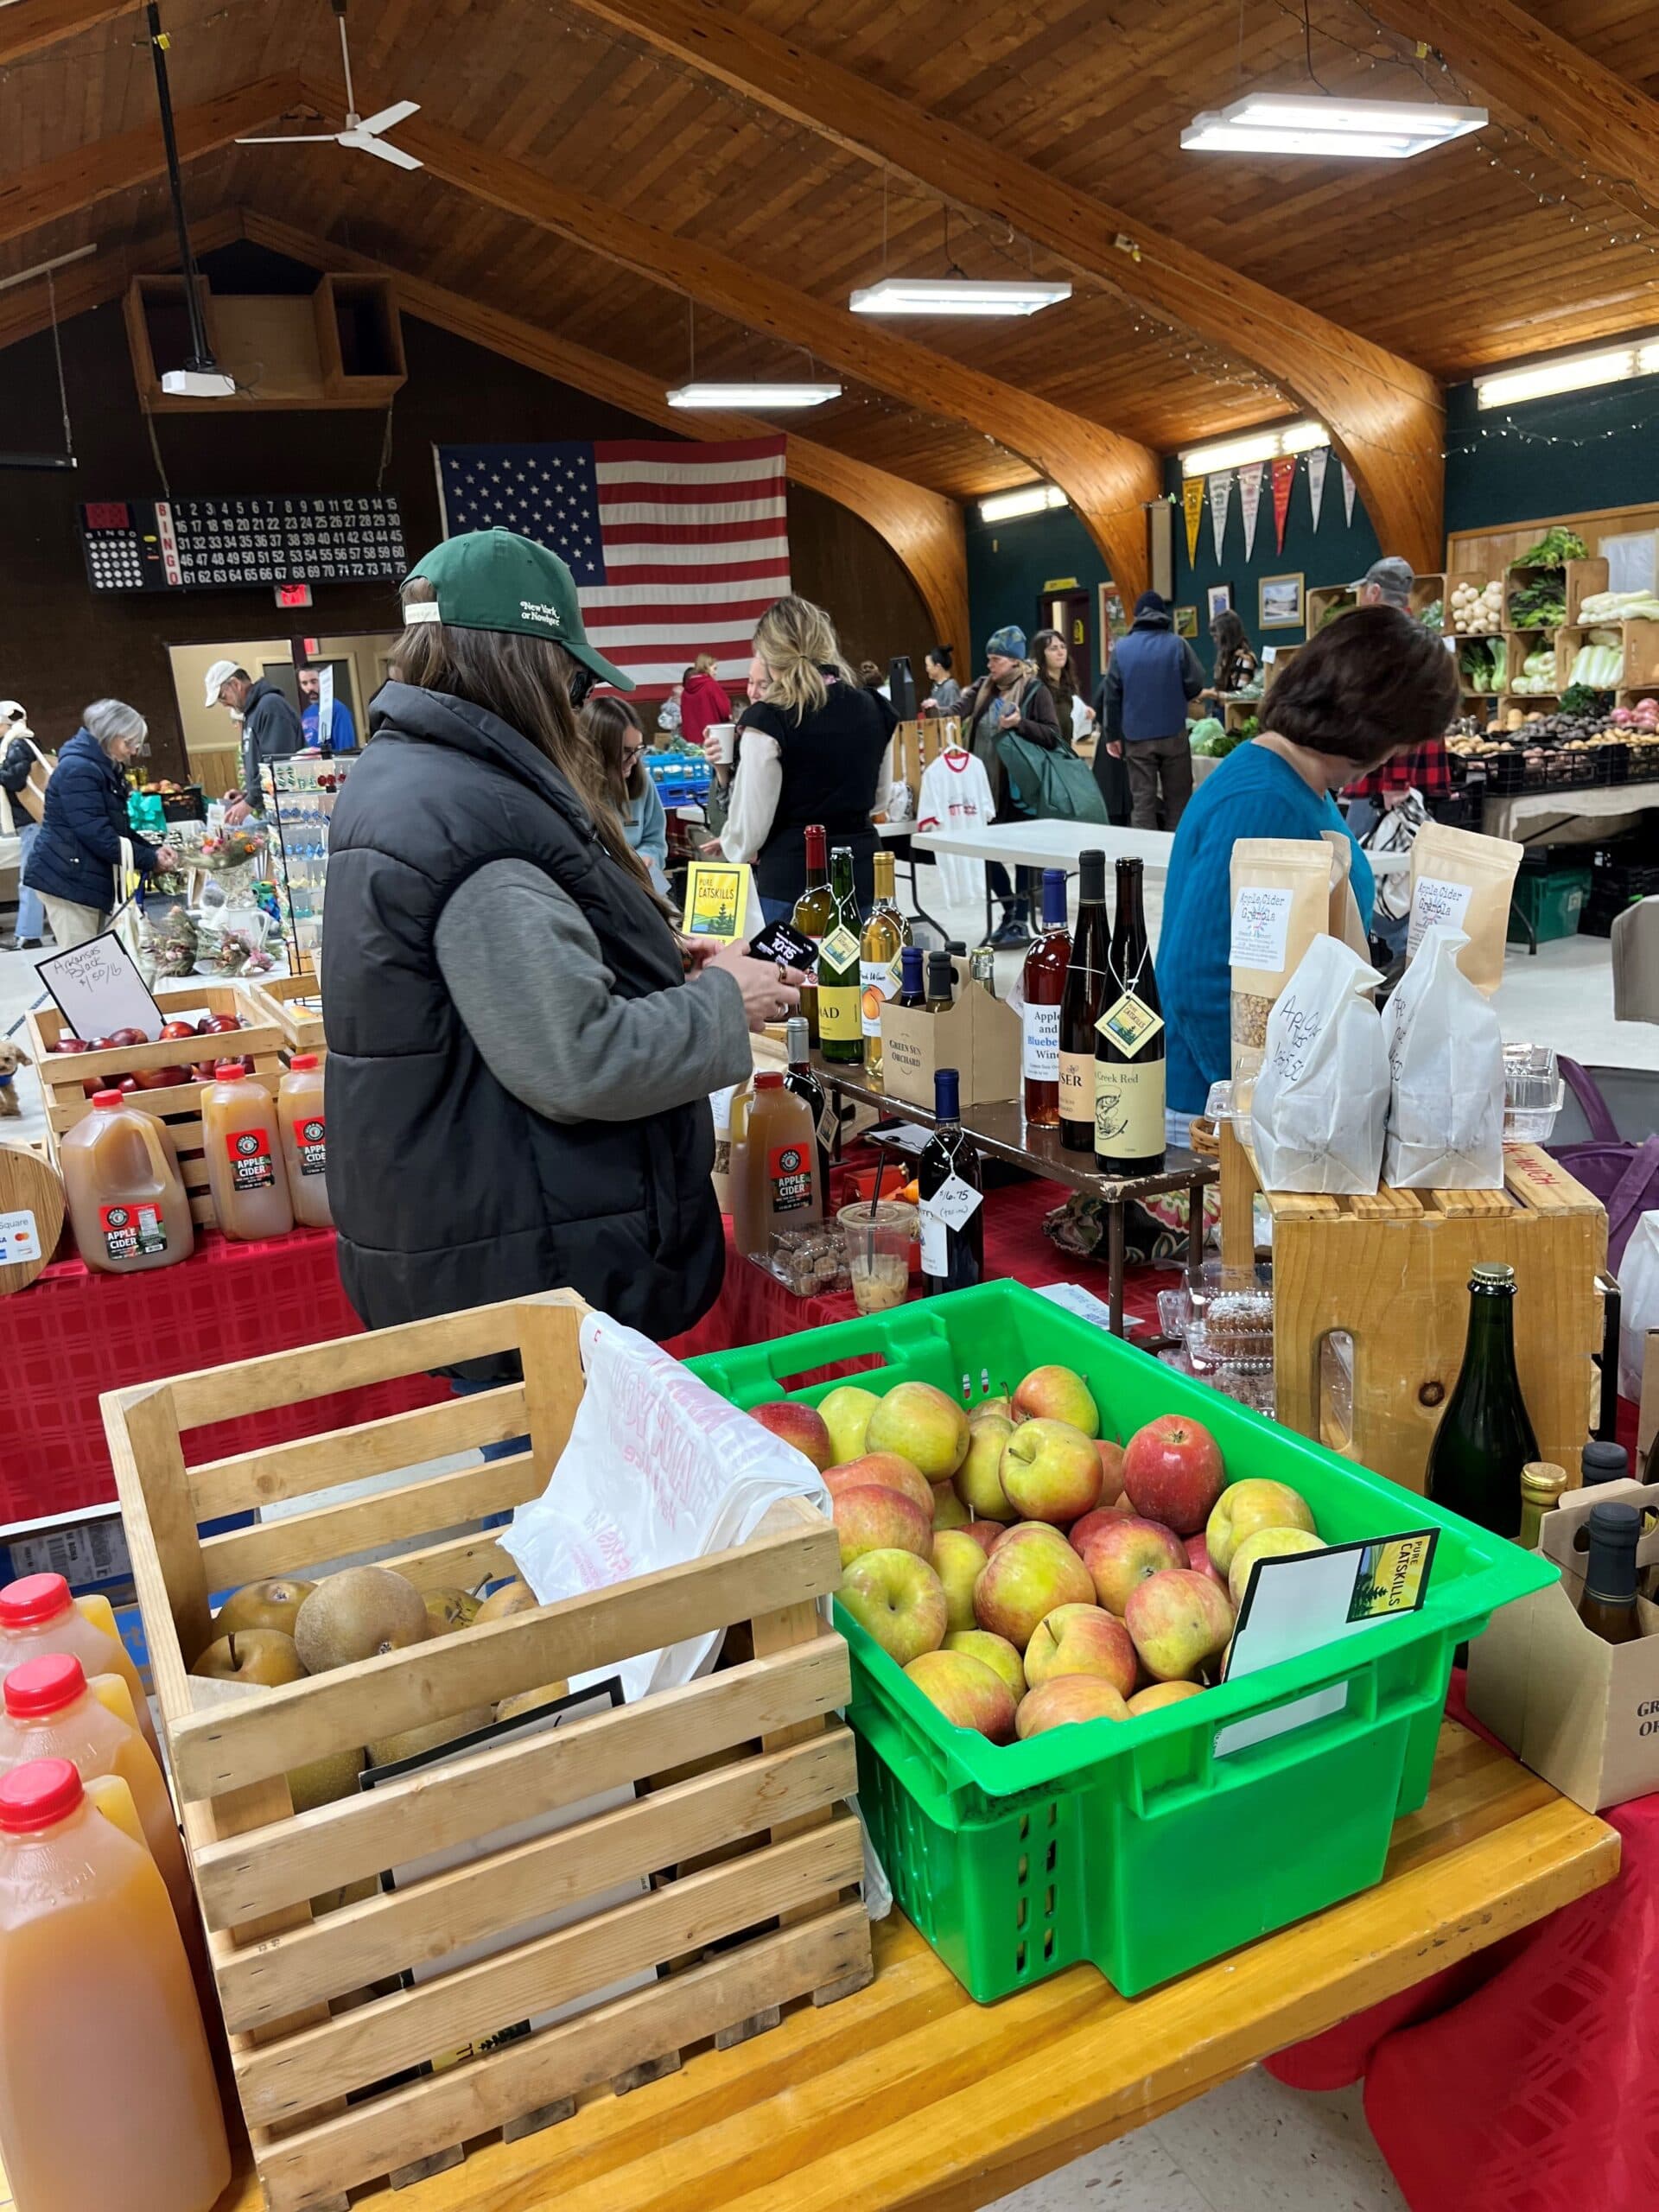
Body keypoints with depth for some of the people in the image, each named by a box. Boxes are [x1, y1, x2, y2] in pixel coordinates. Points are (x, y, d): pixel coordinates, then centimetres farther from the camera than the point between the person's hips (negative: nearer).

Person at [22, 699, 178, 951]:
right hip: (68, 880, -10)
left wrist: (153, 850, 2)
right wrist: (149, 860, -19)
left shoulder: (105, 769, 16)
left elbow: (118, 828, 19)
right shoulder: (78, 769, -16)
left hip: (91, 879, 10)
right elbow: (96, 834, -23)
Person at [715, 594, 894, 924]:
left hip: (790, 882, -5)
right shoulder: (873, 709, 5)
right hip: (861, 874, 5)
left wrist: (731, 845, 11)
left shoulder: (768, 720, -12)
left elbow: (750, 825, -9)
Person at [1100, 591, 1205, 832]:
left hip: (1136, 736, 1)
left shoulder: (1121, 647, 0)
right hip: (1173, 733, 0)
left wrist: (1112, 735, 7)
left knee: (1141, 800, 3)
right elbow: (1196, 684, -4)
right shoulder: (1177, 644, -3)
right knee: (1177, 799, 9)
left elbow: (1112, 695, 0)